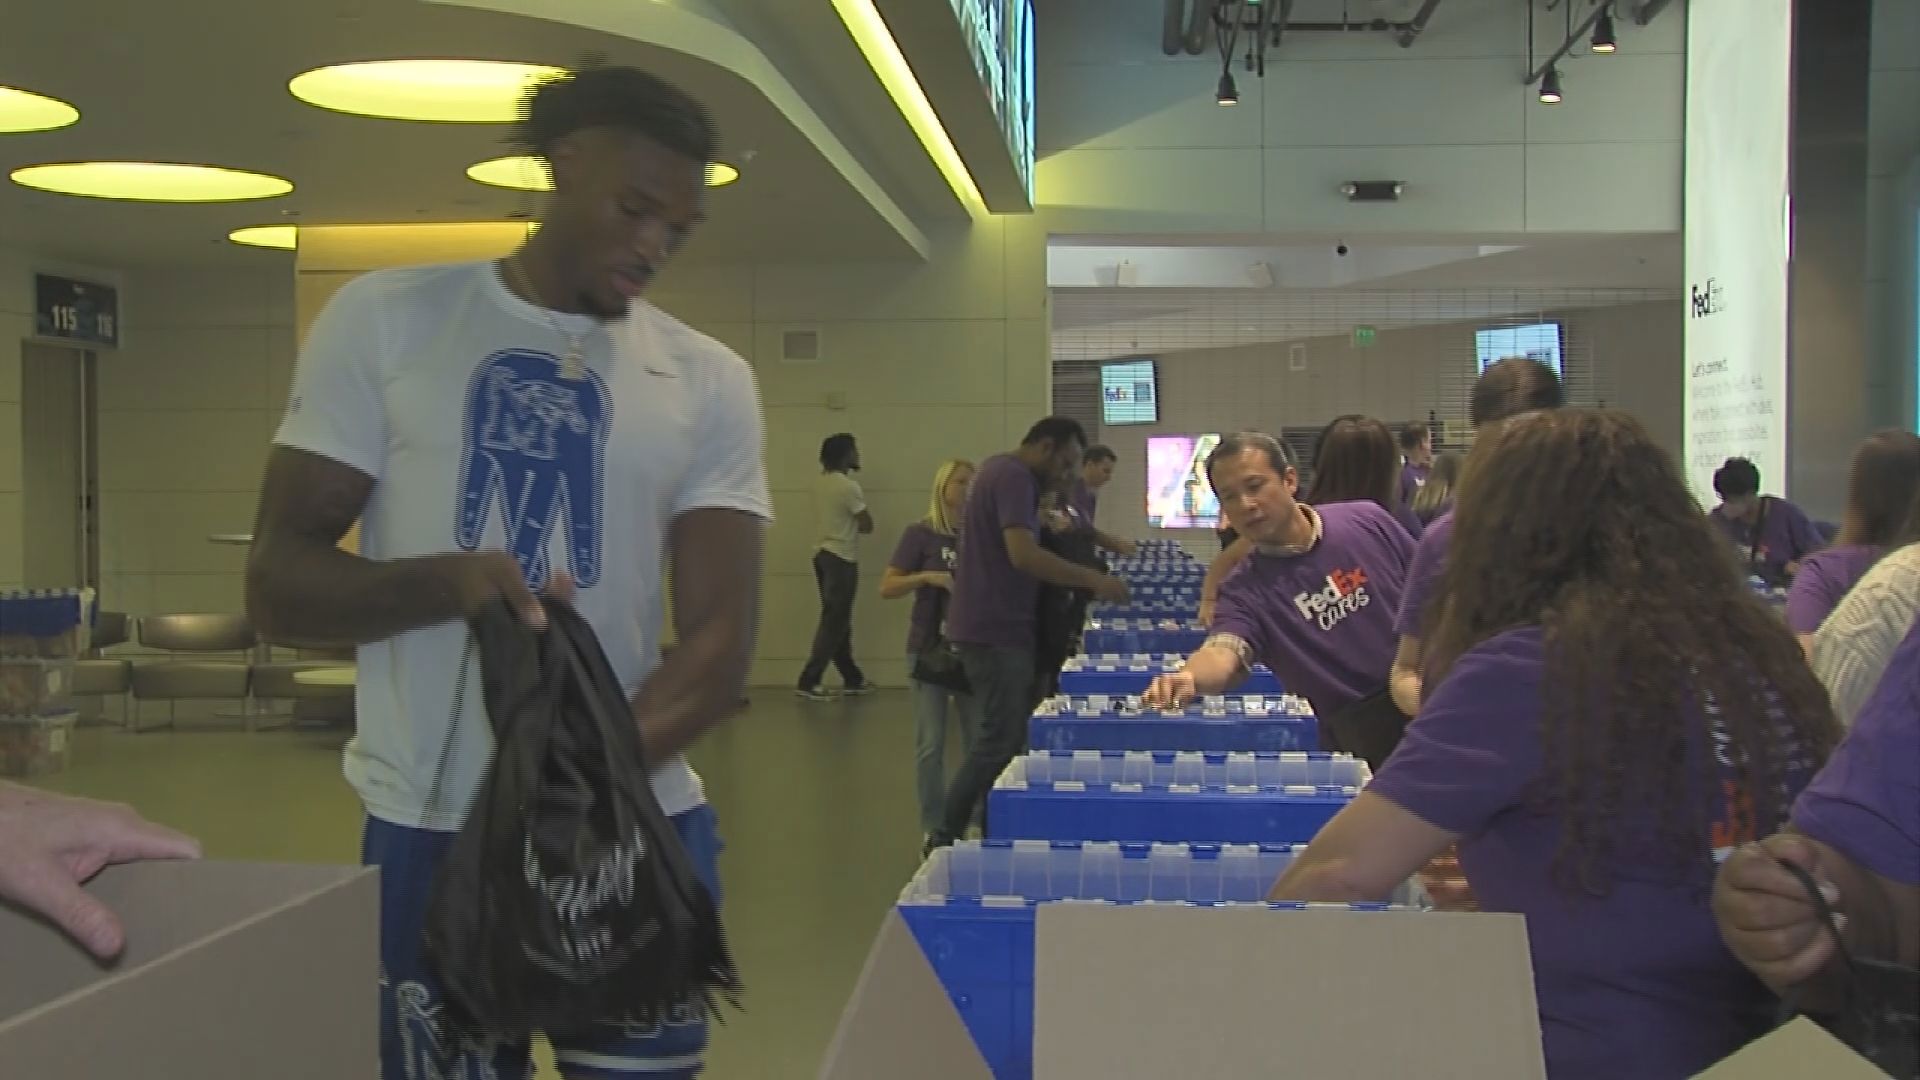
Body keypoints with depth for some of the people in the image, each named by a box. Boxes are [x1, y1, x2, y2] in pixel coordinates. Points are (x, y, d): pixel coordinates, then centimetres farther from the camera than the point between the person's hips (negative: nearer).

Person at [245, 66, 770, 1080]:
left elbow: (720, 641, -3)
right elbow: (276, 584, -2)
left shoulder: (709, 381, 4)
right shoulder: (385, 319, 1)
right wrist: (442, 583, -22)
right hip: (430, 830, -1)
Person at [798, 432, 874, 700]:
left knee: (837, 620, 13)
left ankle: (853, 679, 21)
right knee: (833, 622, -5)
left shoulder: (821, 482, 8)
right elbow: (867, 525, -12)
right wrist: (853, 523, 5)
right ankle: (808, 682, -7)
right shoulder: (848, 486, -16)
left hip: (823, 553, 9)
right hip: (842, 559, -9)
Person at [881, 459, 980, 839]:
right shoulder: (920, 533, -6)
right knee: (931, 742, 1)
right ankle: (933, 827, 11)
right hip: (930, 647, -4)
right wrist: (927, 577, -22)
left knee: (980, 738, 8)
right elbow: (887, 587, -8)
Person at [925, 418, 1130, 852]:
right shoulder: (1013, 476, -16)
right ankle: (947, 839, 0)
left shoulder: (1002, 471, 17)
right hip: (996, 630, -10)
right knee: (1002, 740, -6)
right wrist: (1092, 579, -24)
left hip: (995, 626, 10)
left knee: (1004, 736, 12)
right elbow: (1023, 555, -27)